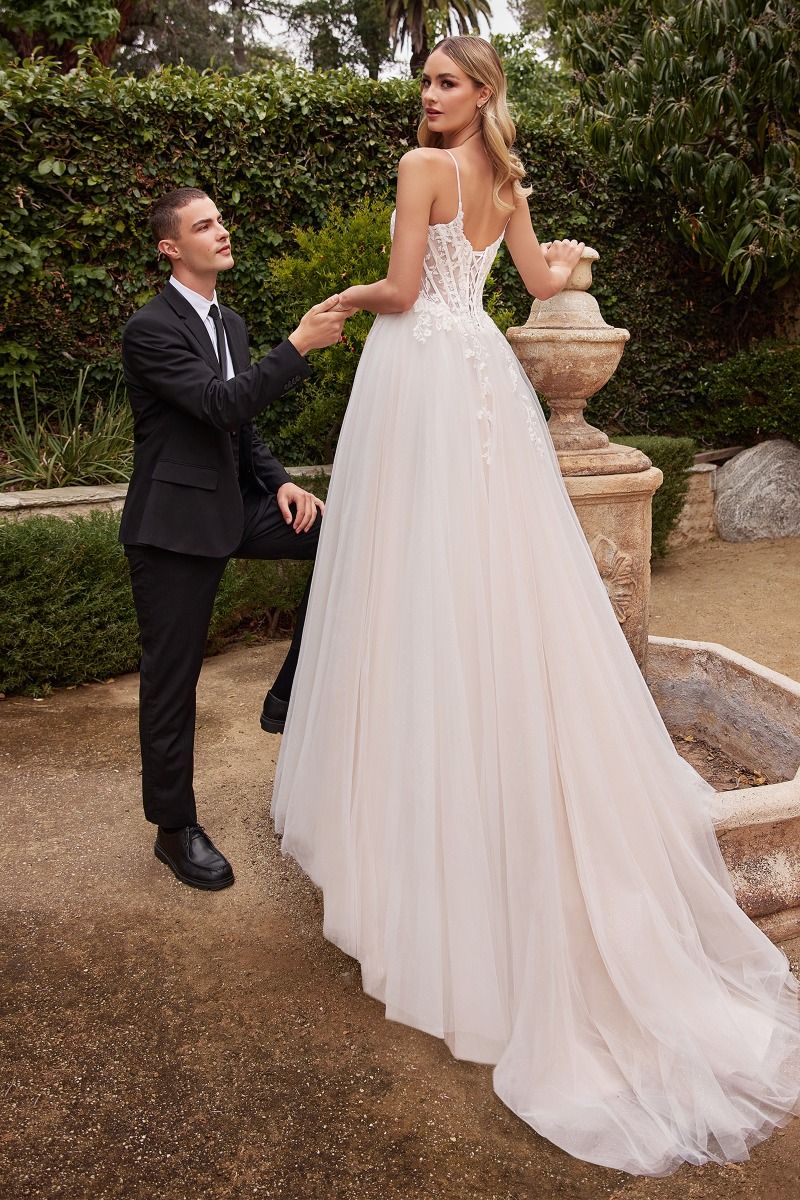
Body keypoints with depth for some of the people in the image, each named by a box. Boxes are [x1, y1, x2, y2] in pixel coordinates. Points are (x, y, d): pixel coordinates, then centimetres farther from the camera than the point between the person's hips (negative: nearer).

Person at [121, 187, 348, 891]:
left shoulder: (230, 323, 13)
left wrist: (279, 483, 2)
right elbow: (221, 405, -25)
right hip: (176, 521, -7)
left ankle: (290, 698, 3)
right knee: (173, 679, 1)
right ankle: (176, 829, 18)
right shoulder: (150, 329, -12)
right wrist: (299, 346, -27)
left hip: (234, 505, 7)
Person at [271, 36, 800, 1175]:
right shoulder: (505, 182, 17)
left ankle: (397, 816, 6)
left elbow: (402, 288, -12)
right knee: (495, 574, 8)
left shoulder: (422, 165, -5)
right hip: (482, 372, 7)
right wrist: (564, 255, 46)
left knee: (421, 577, -5)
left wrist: (347, 298, 10)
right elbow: (543, 281, 23)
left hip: (419, 369, -7)